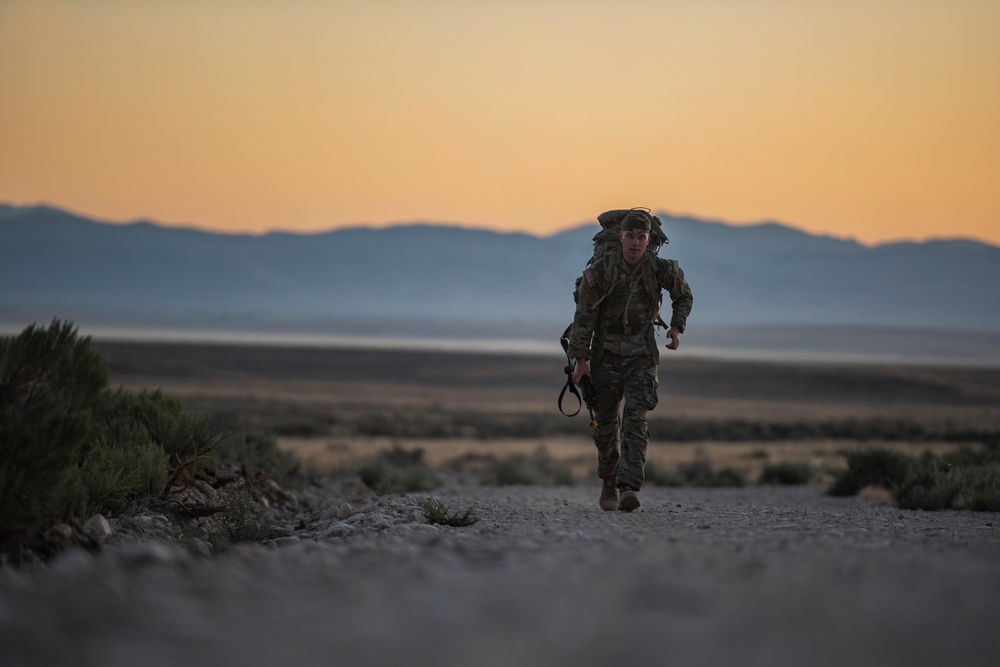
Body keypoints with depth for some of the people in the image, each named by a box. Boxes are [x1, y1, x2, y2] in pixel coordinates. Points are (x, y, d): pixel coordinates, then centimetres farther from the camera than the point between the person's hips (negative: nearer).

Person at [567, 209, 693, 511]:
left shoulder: (660, 270, -10)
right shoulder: (600, 272, -14)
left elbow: (684, 295, 12)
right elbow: (584, 317, -9)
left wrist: (676, 327, -1)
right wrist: (580, 360, -11)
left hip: (641, 356, 0)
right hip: (606, 355, 0)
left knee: (635, 421, -17)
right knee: (607, 424, 9)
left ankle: (628, 489, -26)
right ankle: (608, 486, 30)